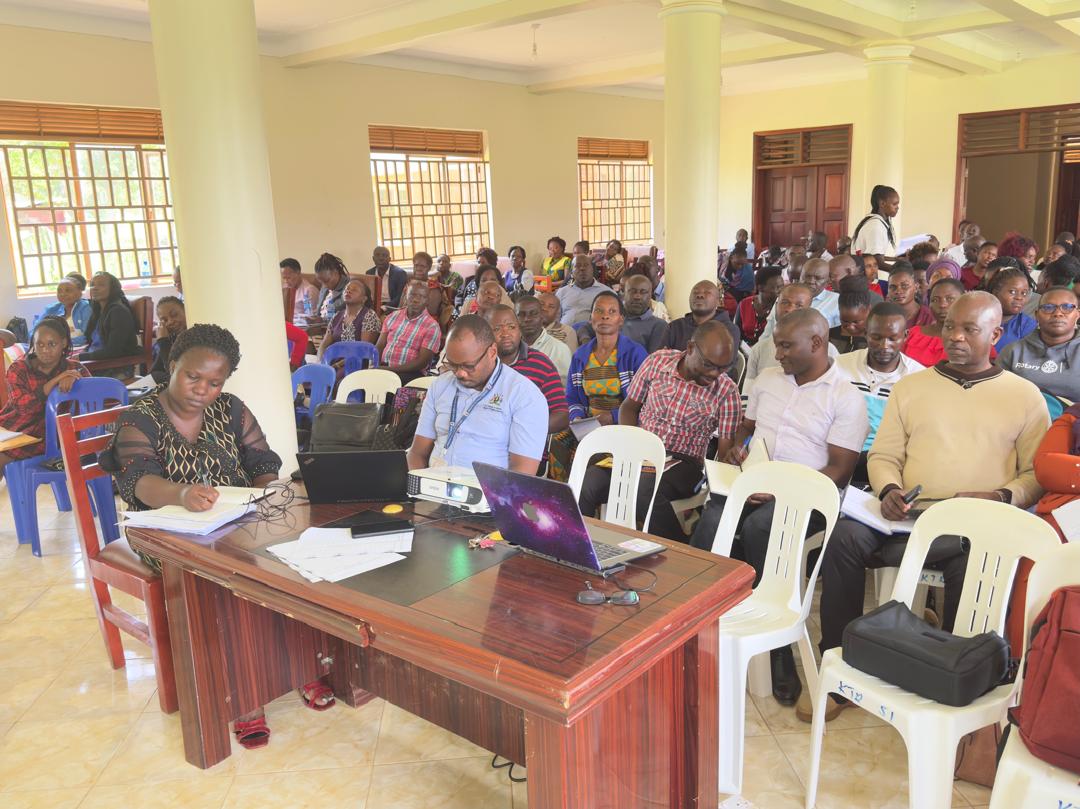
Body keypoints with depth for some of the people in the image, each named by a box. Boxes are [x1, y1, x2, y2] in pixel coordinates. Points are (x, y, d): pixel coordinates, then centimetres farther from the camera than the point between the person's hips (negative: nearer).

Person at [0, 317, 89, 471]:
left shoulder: (73, 369, 5)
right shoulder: (18, 369, 4)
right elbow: (22, 406, -12)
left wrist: (74, 377, -29)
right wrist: (53, 382, -26)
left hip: (41, 437, -2)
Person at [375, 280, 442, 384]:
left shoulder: (431, 326, -2)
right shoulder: (393, 316, 15)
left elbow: (422, 362, -9)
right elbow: (379, 346, 13)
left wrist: (391, 369, -19)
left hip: (409, 373, -5)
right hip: (383, 367, 5)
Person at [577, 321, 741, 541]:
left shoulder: (727, 391, -5)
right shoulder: (658, 362, 1)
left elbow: (726, 451, -4)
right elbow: (629, 406, 12)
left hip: (683, 462, -2)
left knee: (644, 486, -37)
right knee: (588, 483, -27)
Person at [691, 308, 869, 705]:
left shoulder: (846, 398, -1)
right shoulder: (768, 378, 19)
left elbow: (839, 471, -7)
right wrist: (737, 446, 6)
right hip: (752, 486, 5)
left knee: (759, 527, -36)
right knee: (712, 521, -29)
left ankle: (776, 647, -22)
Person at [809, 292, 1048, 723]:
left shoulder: (1024, 395, 11)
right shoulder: (910, 386, 17)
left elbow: (1037, 473, 7)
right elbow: (883, 455, 14)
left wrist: (1001, 498, -13)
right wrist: (889, 490, -7)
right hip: (908, 515, 2)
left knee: (971, 565, -37)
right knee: (844, 536, -26)